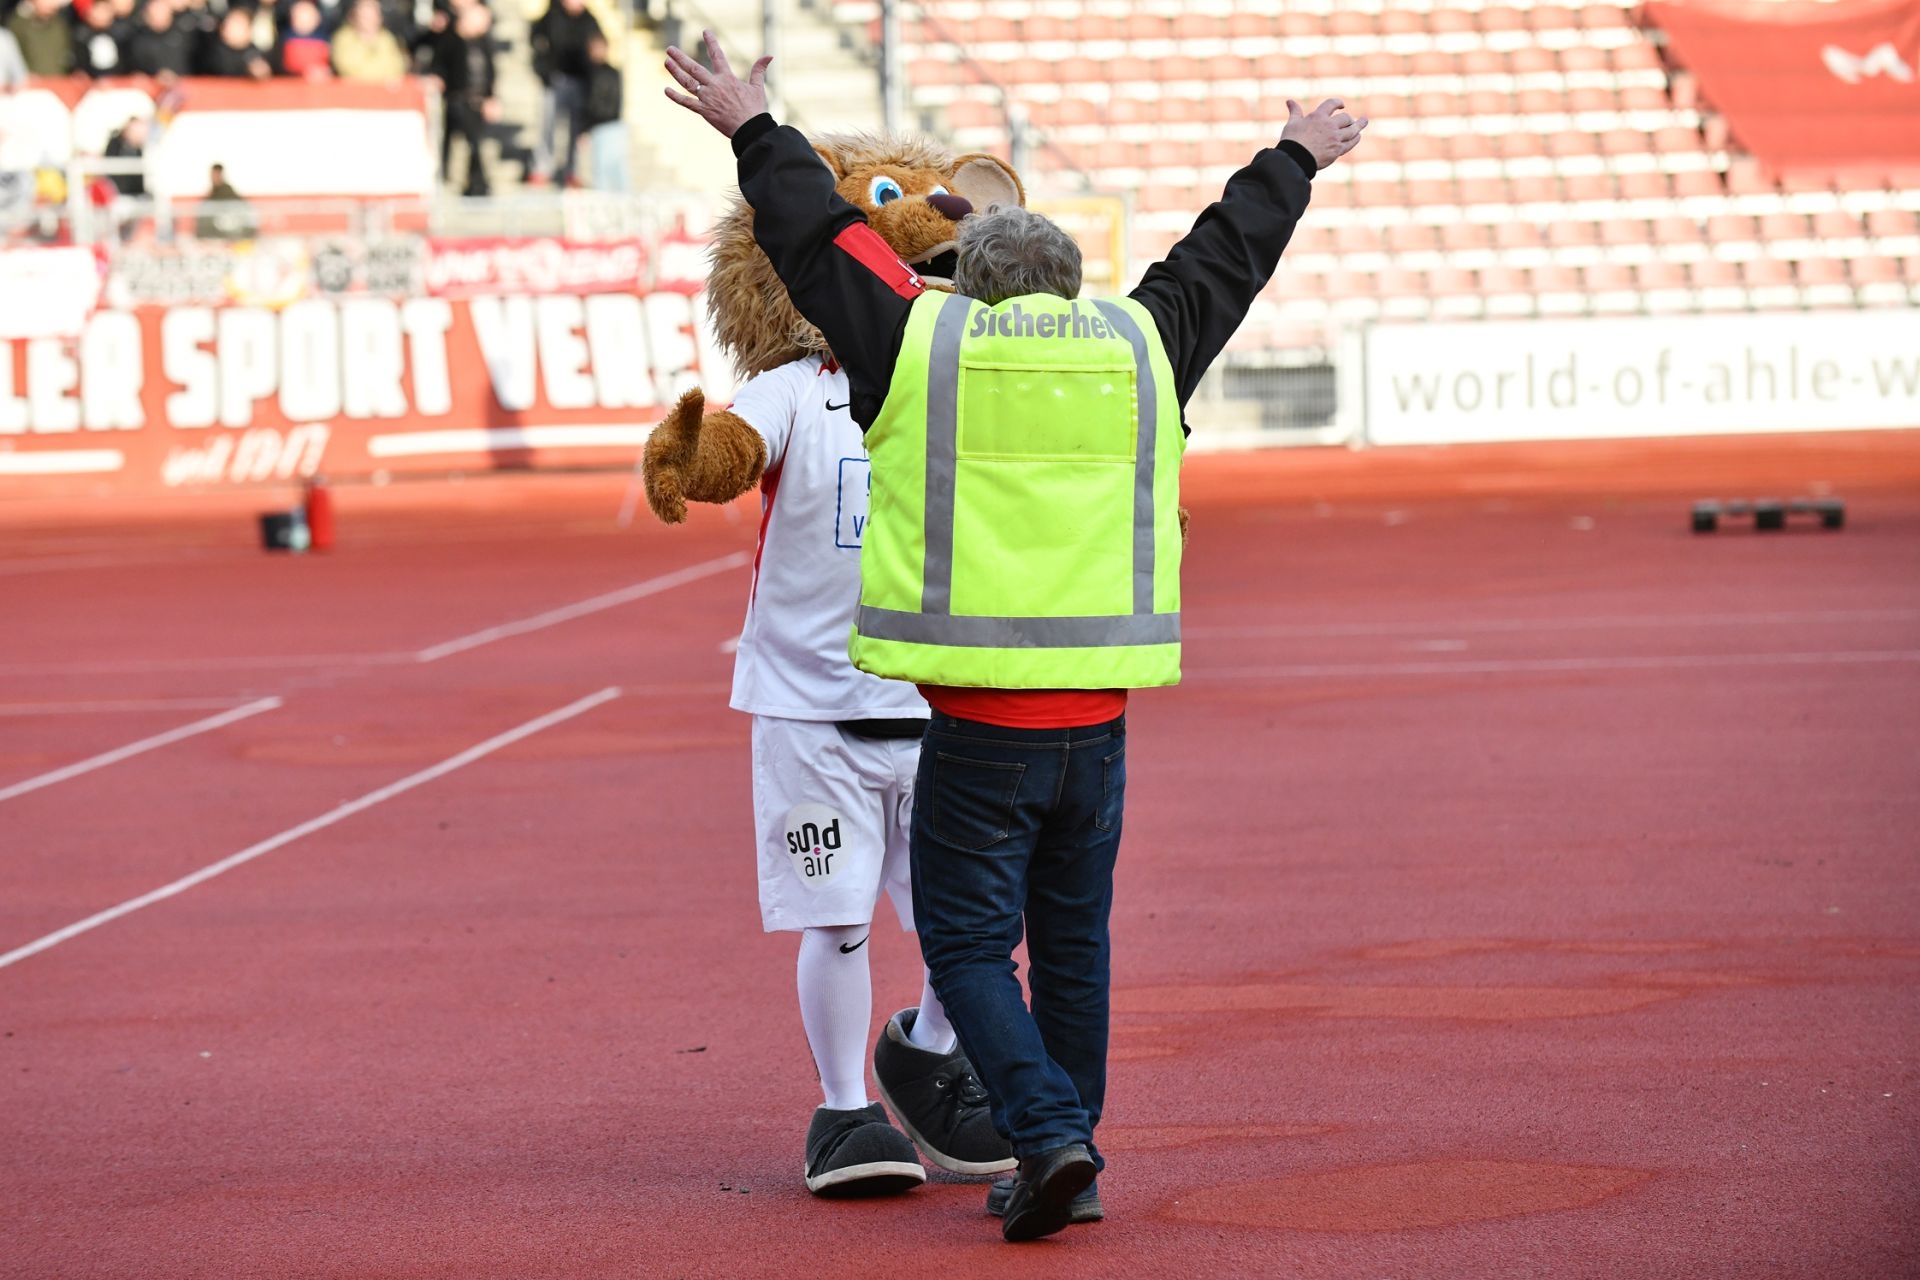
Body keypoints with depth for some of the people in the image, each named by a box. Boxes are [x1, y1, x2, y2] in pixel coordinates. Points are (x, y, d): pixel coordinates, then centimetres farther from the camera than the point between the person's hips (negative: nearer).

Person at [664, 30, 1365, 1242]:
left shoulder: (921, 341, -1)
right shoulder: (1140, 345, 8)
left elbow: (822, 239, 11)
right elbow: (1224, 259, 24)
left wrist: (754, 130, 26)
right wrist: (1292, 164, 41)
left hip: (975, 723, -3)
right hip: (1098, 718, 3)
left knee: (969, 945, 3)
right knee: (1074, 943, 15)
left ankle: (1049, 1131, -14)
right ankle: (1062, 1163, 19)